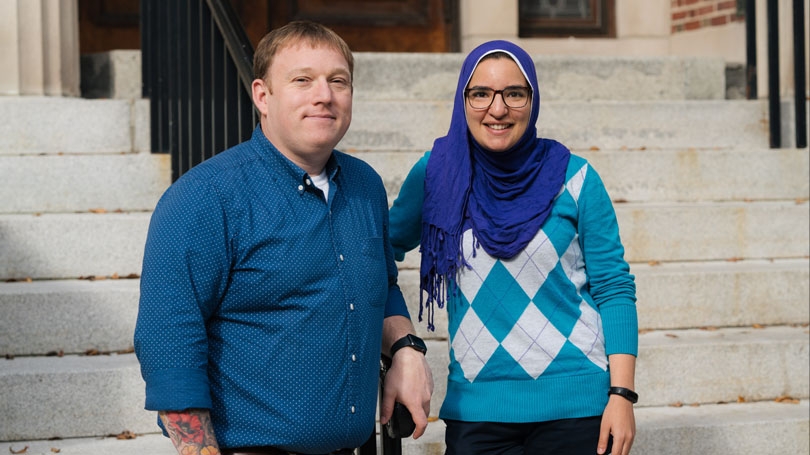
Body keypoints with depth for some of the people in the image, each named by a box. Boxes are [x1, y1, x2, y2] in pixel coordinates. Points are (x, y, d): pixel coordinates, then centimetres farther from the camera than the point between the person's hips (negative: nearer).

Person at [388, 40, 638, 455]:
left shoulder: (573, 178, -4)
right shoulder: (436, 173, 0)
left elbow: (614, 288, -2)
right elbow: (386, 247, 16)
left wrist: (622, 393, -9)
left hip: (576, 404, -1)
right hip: (476, 405, 2)